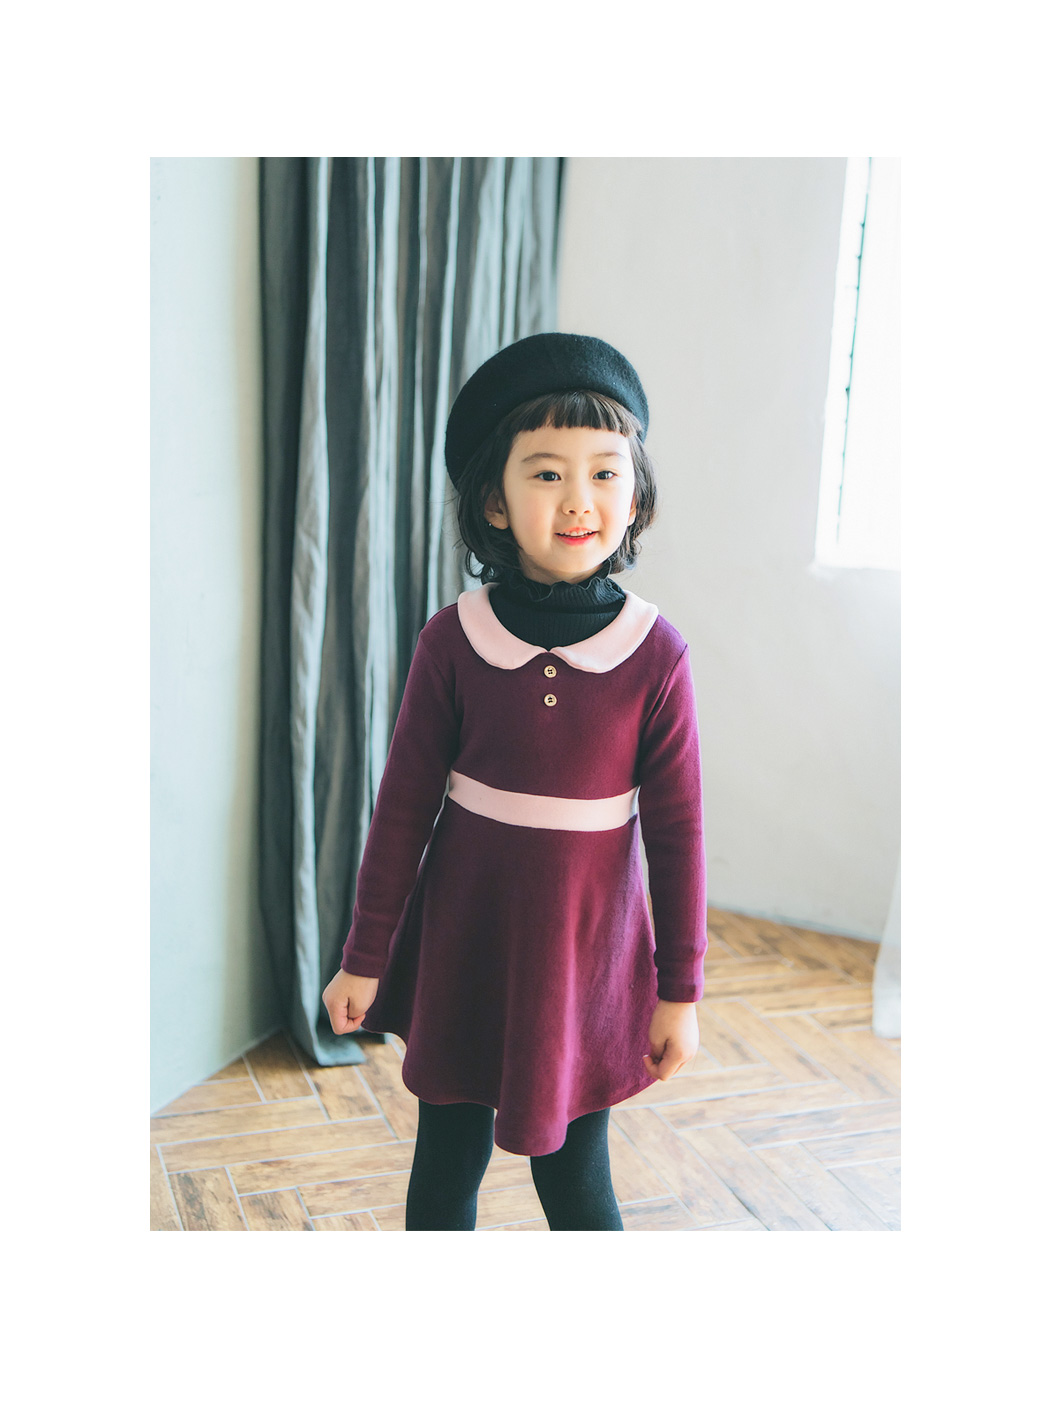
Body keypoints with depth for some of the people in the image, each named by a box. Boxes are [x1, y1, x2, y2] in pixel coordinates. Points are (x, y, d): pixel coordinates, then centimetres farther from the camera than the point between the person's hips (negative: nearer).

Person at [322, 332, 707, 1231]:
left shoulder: (655, 654, -12)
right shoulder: (454, 641, -10)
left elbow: (677, 829, -5)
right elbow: (404, 805, -3)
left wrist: (680, 990, 0)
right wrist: (366, 957, 3)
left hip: (588, 952, -1)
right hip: (462, 945, 1)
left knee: (574, 1175, 12)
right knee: (448, 1160, 16)